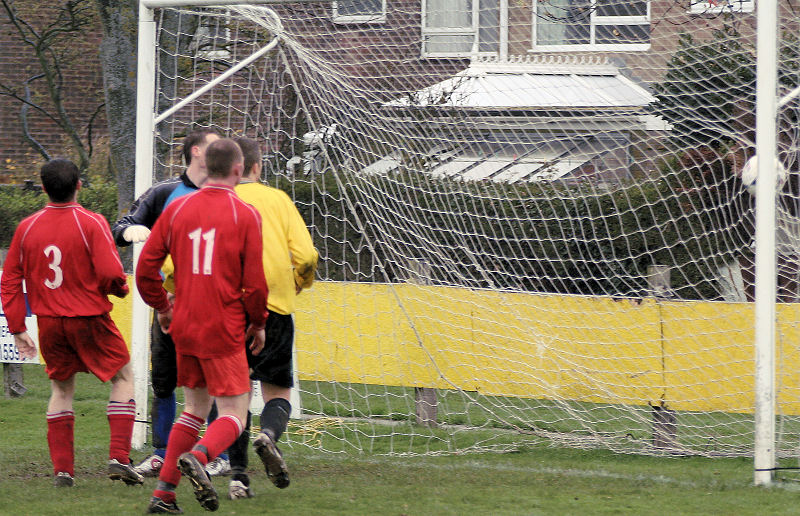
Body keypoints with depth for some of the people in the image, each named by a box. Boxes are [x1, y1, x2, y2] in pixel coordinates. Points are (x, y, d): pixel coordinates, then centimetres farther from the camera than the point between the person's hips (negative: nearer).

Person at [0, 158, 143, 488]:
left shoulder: (27, 228, 1)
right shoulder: (91, 223, -12)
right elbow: (110, 273, -19)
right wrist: (121, 289, 5)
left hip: (49, 322, 4)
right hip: (89, 320, -4)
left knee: (61, 389, 19)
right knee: (123, 376, 14)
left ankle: (62, 469, 11)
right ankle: (119, 458, 2)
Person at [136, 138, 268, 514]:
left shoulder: (177, 209, 5)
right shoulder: (245, 215, -7)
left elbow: (145, 268, 5)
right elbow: (254, 282, -8)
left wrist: (161, 307, 21)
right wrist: (258, 323, 9)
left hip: (183, 327, 5)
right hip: (224, 329, -5)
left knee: (195, 408, 18)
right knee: (233, 415, -1)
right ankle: (197, 456, -32)